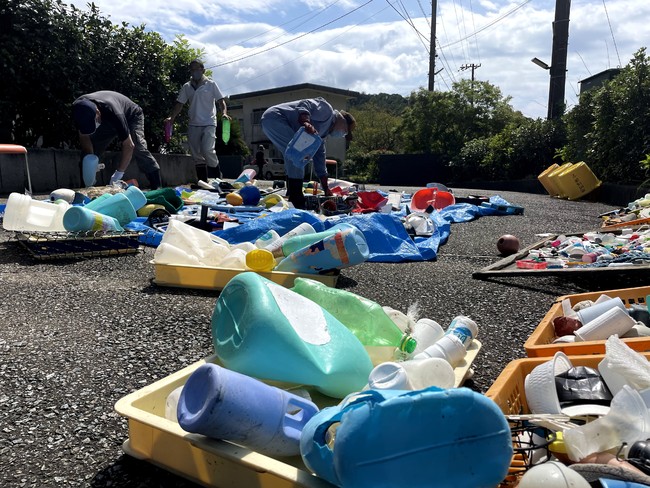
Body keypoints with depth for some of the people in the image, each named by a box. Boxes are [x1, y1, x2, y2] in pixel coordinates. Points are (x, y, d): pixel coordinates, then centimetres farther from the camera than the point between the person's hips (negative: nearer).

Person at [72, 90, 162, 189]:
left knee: (138, 148, -30)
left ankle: (157, 188, -31)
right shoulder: (79, 108, -29)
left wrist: (118, 173, -47)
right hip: (107, 121, 6)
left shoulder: (113, 112, -45)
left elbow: (129, 145, -45)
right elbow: (84, 136, -16)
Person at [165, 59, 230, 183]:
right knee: (197, 155, 3)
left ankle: (218, 174, 1)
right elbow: (179, 104, 11)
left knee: (207, 149, -21)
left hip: (209, 124, -4)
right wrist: (171, 117, -2)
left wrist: (224, 113, -19)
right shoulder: (186, 87, 11)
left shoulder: (211, 84, 3)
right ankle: (203, 181, 10)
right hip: (193, 125, 4)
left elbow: (220, 101, 0)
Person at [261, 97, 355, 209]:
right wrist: (306, 123, -39)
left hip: (270, 121, 11)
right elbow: (305, 105, -21)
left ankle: (292, 195, 18)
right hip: (274, 117, -11)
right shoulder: (327, 110, -4)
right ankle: (296, 200, -15)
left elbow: (319, 159, 23)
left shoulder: (323, 131, 22)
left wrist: (327, 190, 21)